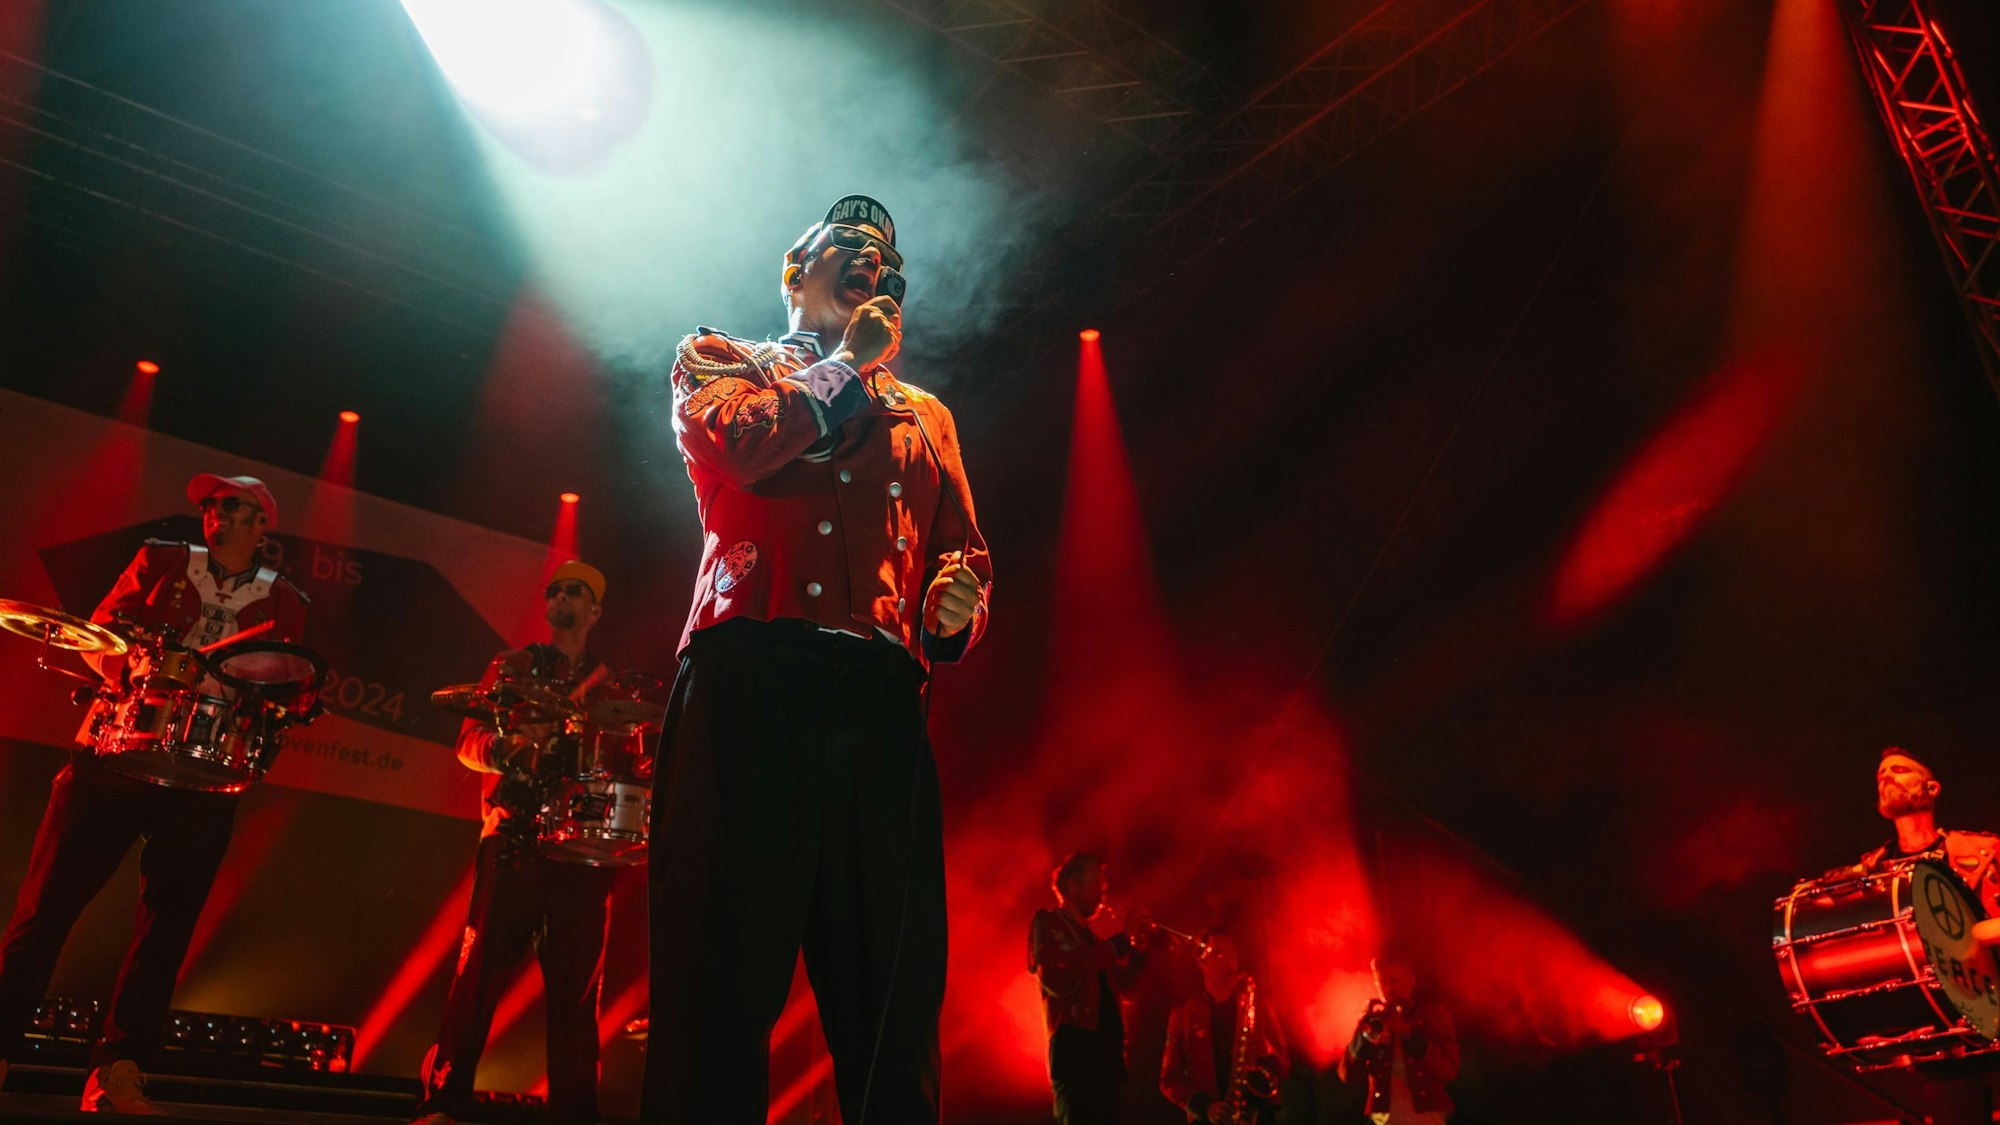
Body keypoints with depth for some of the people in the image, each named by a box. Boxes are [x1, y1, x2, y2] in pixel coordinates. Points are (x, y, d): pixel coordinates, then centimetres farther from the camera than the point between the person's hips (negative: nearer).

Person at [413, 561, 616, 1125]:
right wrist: (513, 744, -17)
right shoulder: (513, 667, 13)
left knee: (577, 983, 2)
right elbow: (470, 740, 4)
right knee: (482, 967, -6)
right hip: (514, 837, -1)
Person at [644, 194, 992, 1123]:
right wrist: (850, 361, 11)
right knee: (724, 985, -9)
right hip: (750, 677, -3)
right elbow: (734, 444, -2)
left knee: (894, 1006, -2)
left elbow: (963, 552, 24)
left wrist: (956, 610, 0)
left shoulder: (925, 416, 30)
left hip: (884, 703, 3)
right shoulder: (718, 358, 22)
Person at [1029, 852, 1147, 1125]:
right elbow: (1079, 964, -19)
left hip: (1106, 1050, 8)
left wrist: (1139, 949, 8)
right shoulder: (1048, 924, -1)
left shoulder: (1087, 934, 23)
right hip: (1074, 1047, -8)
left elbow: (1120, 982, 23)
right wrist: (1125, 938, -11)